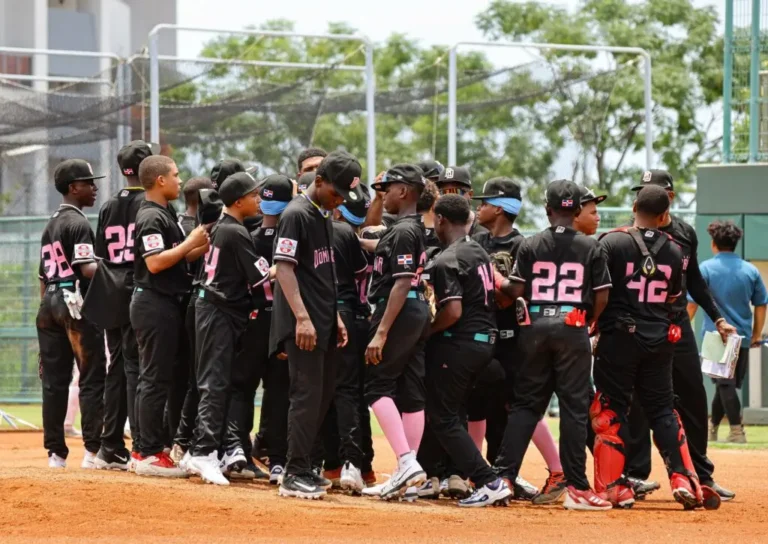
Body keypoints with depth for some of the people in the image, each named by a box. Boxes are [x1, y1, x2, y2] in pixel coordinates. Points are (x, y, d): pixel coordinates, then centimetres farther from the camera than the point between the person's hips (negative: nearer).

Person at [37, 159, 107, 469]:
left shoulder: (51, 225, 19)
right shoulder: (77, 223, -9)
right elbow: (88, 269, -20)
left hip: (50, 303, 9)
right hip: (76, 303, -9)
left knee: (54, 379, 7)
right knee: (93, 377, -6)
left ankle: (56, 452, 8)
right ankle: (92, 451, -11)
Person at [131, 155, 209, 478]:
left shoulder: (165, 214, 18)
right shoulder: (151, 217, -14)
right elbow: (155, 262, -23)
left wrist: (203, 246, 5)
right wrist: (190, 243, -16)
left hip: (168, 303, 10)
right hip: (154, 303, -10)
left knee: (159, 379, 12)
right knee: (155, 379, -9)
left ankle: (150, 450, 17)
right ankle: (150, 455, -7)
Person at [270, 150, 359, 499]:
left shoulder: (325, 216, 16)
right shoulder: (296, 215, -12)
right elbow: (284, 266, -18)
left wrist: (334, 316, 19)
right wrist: (302, 317, -25)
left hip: (323, 323, 9)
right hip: (302, 325, -9)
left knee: (324, 392, 12)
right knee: (307, 395, -10)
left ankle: (303, 467, 19)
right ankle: (294, 476, -7)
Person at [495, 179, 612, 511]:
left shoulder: (530, 246, 2)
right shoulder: (590, 248, 1)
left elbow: (516, 291, -3)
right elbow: (602, 297, -2)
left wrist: (497, 283, 18)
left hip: (535, 328, 1)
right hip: (573, 329, -1)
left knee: (526, 404, 10)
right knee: (574, 407, 1)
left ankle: (503, 475, 3)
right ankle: (576, 487, -2)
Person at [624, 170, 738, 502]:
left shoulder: (686, 233, 9)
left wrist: (717, 318, 18)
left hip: (679, 328, 5)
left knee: (694, 400, 9)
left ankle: (701, 475, 18)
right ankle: (635, 474, 3)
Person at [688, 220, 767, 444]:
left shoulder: (705, 268, -5)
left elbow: (692, 303, -7)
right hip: (742, 337, 4)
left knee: (725, 383, -5)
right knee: (729, 384, 14)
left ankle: (737, 431, -14)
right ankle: (711, 428, 24)